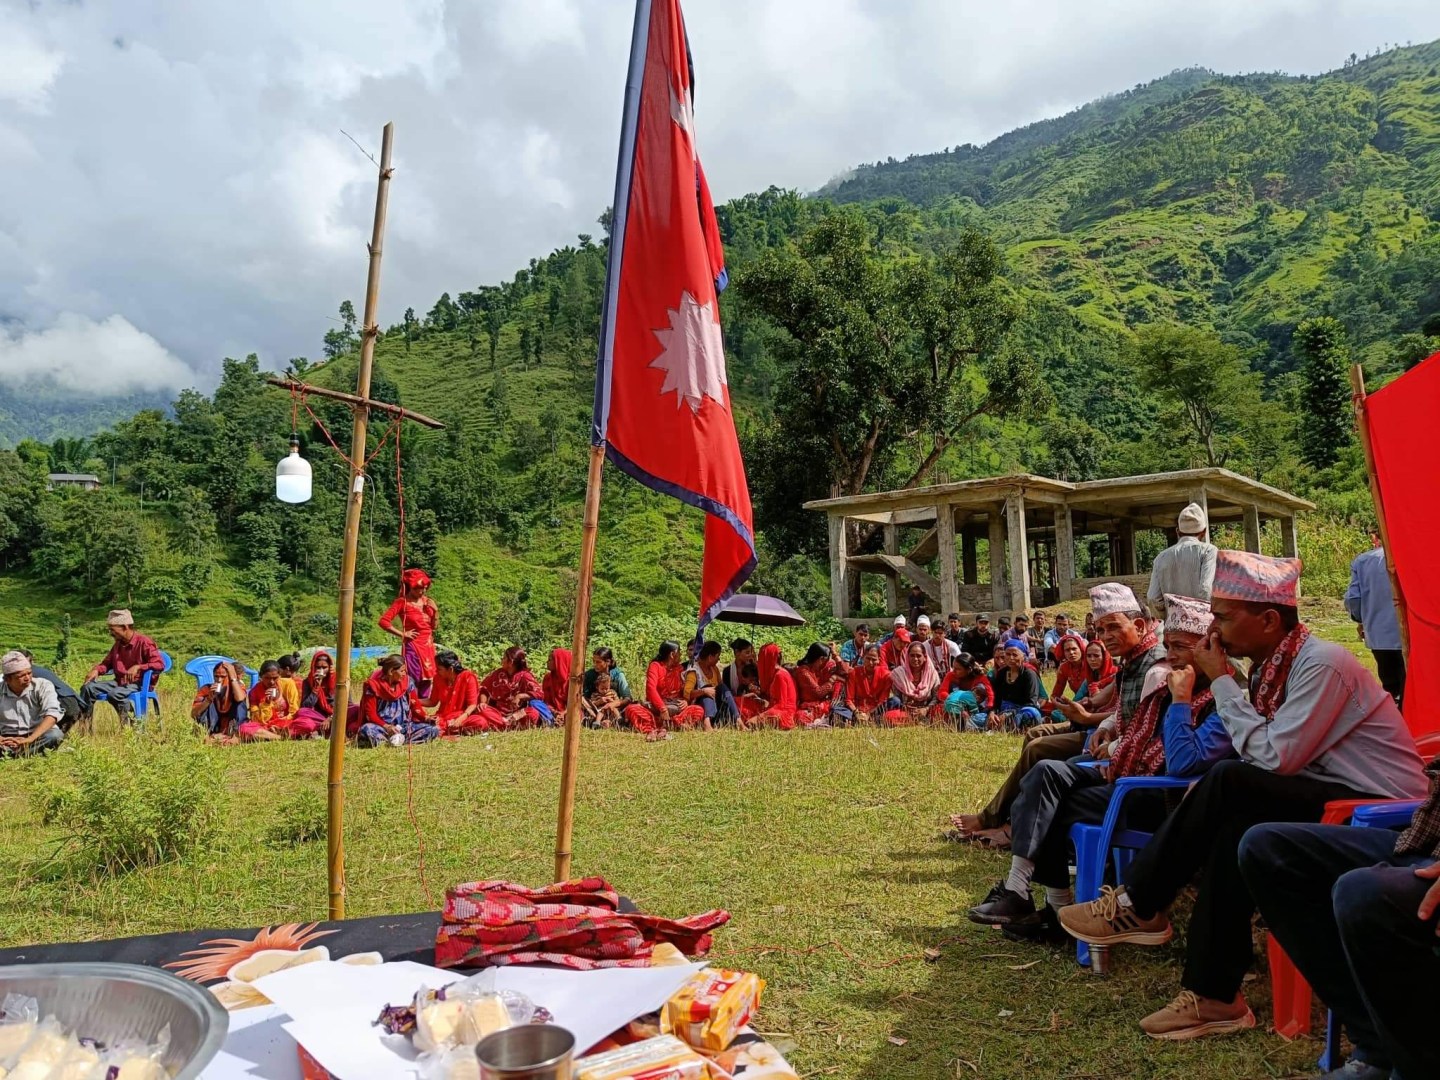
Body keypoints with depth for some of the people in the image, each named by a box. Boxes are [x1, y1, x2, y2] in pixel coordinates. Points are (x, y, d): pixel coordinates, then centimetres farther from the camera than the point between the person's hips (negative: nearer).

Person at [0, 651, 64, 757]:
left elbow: (52, 714, -18)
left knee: (55, 735, -35)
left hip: (38, 737, -1)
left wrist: (30, 739, -31)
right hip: (9, 740, 1)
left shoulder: (43, 686, -4)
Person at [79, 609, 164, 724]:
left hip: (138, 684, -8)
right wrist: (96, 670, 3)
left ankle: (130, 722, -23)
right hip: (119, 682, 8)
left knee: (114, 694, -35)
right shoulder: (118, 644, 13)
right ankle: (81, 720, -2)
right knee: (88, 687, -4)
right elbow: (107, 663, 26)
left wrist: (138, 667, -32)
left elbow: (160, 664, -21)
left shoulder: (143, 642, -12)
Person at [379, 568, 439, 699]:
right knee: (412, 682, -9)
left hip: (428, 646, 6)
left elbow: (434, 626, 15)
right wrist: (402, 634, -11)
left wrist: (435, 610, -1)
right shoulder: (402, 602, -7)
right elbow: (384, 621, -14)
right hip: (412, 647, -6)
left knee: (426, 681, 10)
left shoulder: (427, 601, 9)